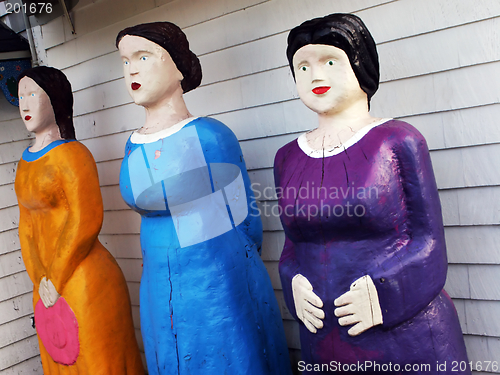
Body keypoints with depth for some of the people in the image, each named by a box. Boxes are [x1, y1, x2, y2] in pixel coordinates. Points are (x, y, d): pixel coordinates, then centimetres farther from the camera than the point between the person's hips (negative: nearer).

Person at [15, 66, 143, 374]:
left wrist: (56, 282, -13)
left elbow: (86, 221, -18)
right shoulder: (26, 162, 11)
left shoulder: (72, 153, -12)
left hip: (85, 281, -7)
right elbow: (27, 226, 10)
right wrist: (40, 281, -1)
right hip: (49, 284, 8)